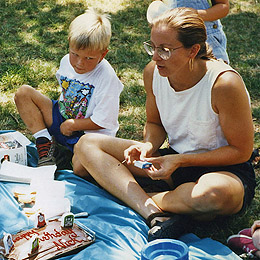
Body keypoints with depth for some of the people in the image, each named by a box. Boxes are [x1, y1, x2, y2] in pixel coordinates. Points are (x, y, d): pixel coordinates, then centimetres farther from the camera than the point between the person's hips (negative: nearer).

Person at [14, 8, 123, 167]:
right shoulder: (67, 61, -1)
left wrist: (71, 125, -13)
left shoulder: (107, 78, -22)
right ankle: (45, 145, -10)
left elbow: (102, 121, -20)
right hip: (63, 120, 7)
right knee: (23, 93, -6)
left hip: (91, 132, -7)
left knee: (82, 166, -41)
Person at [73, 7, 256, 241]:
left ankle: (141, 198, -14)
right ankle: (156, 215, -26)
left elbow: (241, 151, -16)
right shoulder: (153, 72, -8)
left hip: (225, 170, -5)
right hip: (175, 160, 6)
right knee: (87, 144, -9)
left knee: (214, 193, -45)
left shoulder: (224, 83, -25)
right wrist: (148, 145, -14)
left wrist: (180, 161, -22)